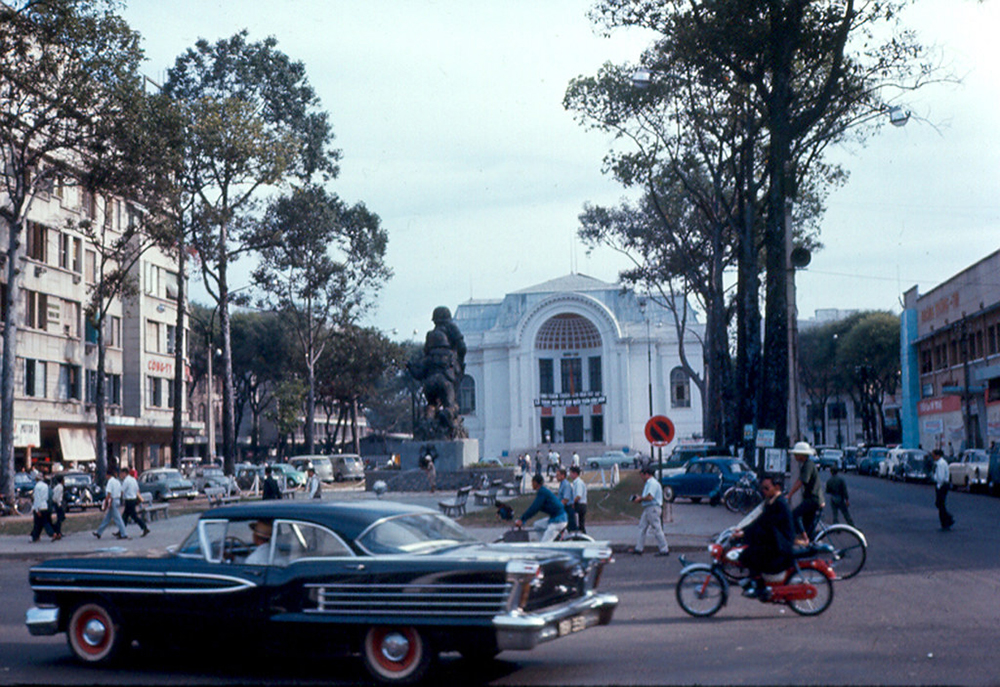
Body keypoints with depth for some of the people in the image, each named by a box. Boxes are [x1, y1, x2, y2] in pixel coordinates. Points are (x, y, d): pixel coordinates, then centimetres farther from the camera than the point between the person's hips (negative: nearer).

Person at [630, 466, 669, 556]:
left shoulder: (653, 483, -15)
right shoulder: (649, 483, 19)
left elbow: (650, 497, -24)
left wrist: (640, 499, -9)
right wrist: (639, 496, 13)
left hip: (653, 509, -11)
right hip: (647, 509, 11)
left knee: (657, 530, -8)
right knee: (642, 528, 11)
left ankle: (664, 550, -5)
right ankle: (638, 549, 15)